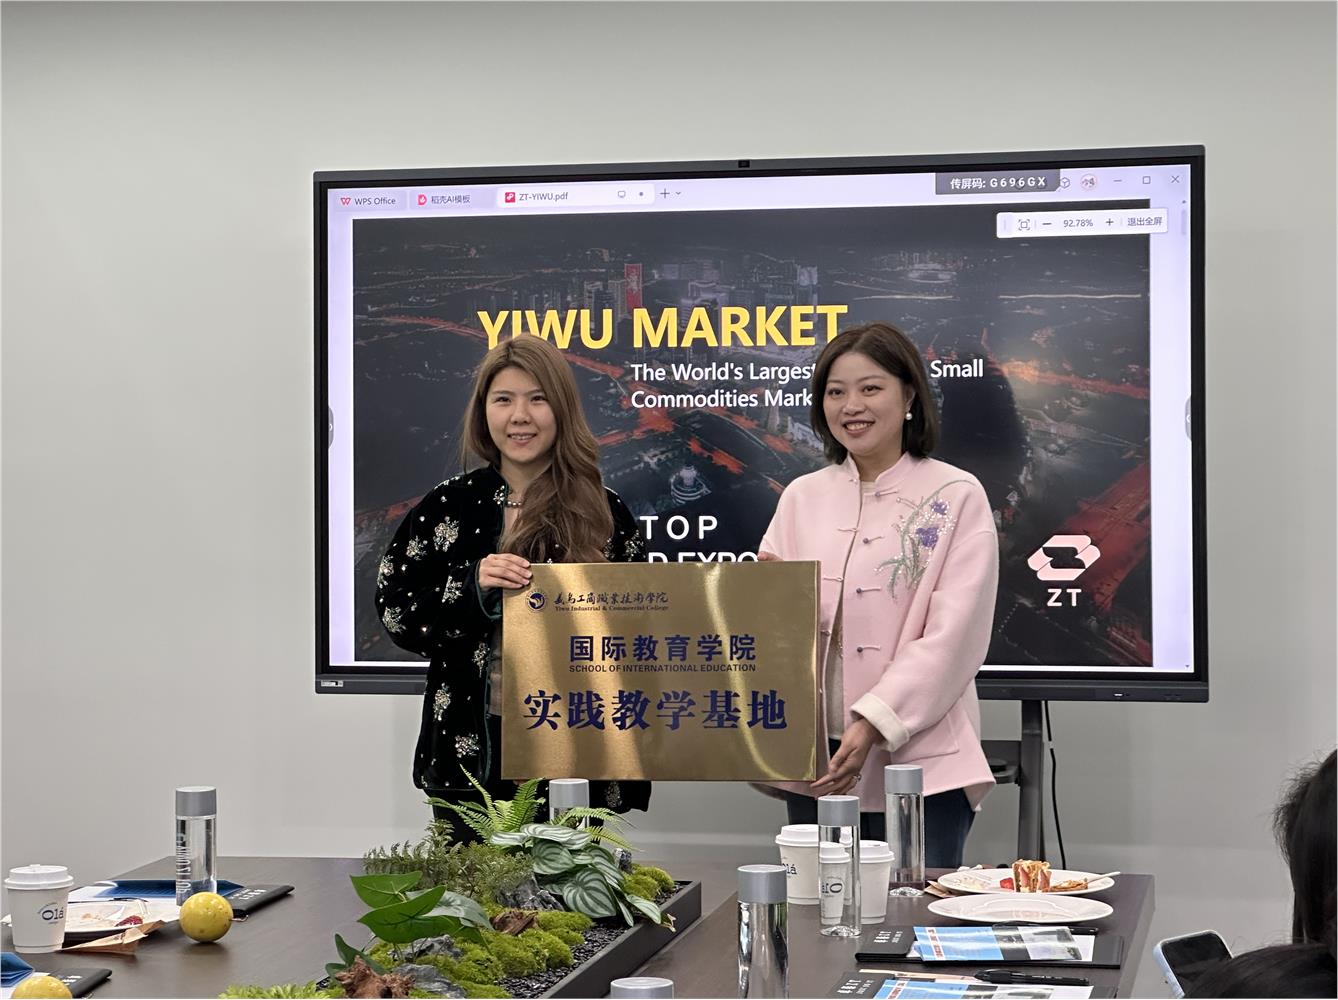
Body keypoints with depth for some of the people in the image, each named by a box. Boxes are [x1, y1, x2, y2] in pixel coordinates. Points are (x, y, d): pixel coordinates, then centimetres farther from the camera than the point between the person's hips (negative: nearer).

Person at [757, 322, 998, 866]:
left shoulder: (956, 496, -1)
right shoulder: (802, 497, 12)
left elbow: (952, 637, -8)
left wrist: (873, 724, -17)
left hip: (918, 760, -3)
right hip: (814, 761, 4)